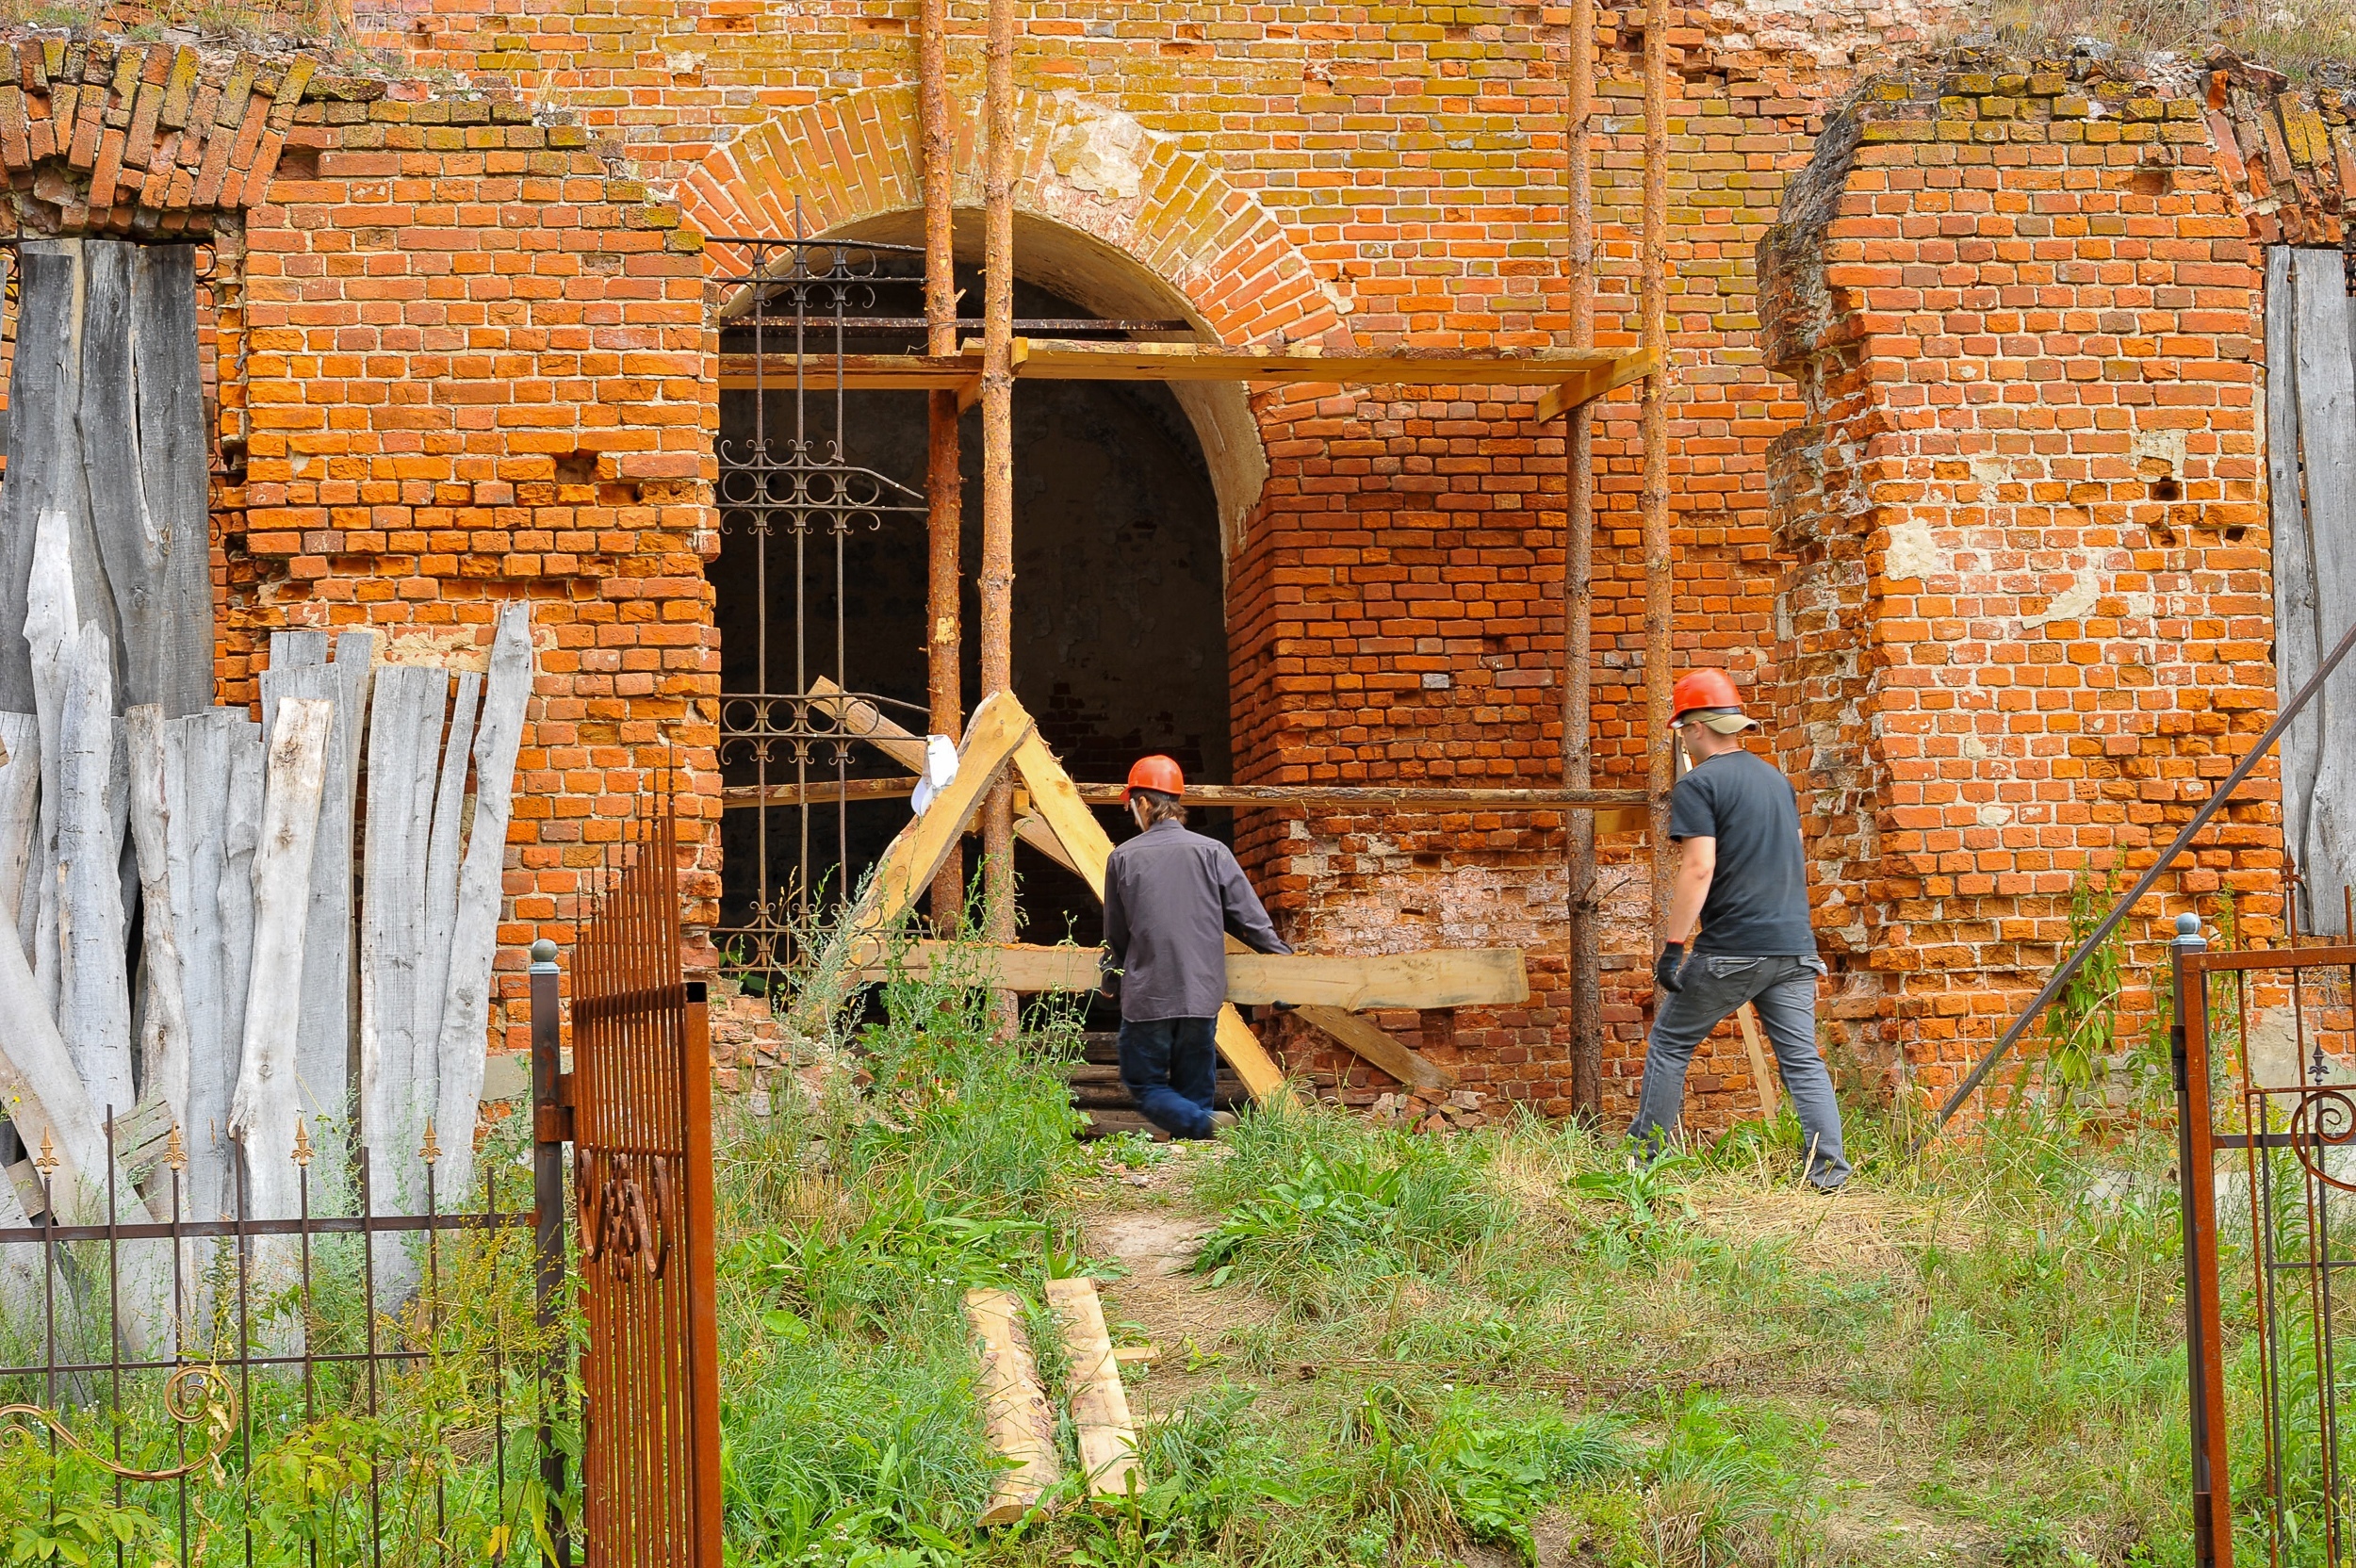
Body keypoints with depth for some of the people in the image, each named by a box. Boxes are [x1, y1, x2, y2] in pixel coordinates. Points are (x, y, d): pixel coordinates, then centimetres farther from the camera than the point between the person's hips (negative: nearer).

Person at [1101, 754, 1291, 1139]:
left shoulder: (1123, 858, 0)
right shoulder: (1212, 852, -1)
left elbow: (1116, 937, 11)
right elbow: (1250, 919, 0)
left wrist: (1114, 966, 32)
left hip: (1146, 997, -2)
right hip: (1201, 997, 2)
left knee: (1145, 1085, 6)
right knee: (1193, 1090, 13)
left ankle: (1205, 1124, -21)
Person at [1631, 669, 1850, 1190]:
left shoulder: (1699, 785, -8)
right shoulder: (1776, 780, 15)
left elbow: (1699, 869, -17)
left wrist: (1673, 947, -17)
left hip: (1730, 950, -6)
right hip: (1794, 946, 6)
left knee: (1669, 1043, 8)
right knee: (1802, 1058, 6)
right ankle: (1829, 1166, -4)